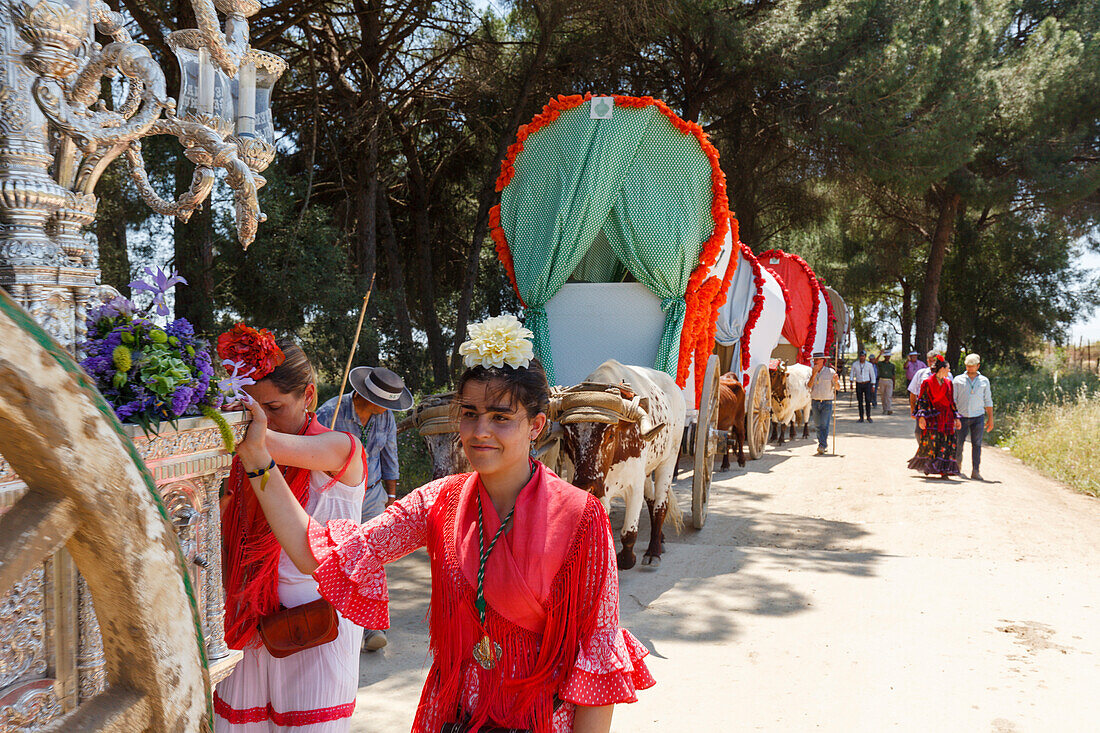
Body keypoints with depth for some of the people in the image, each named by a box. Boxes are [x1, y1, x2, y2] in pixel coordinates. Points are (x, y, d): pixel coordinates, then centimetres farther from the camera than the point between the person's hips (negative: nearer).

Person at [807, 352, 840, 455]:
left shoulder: (830, 372, -2)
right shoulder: (812, 372, 7)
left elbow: (837, 387, -3)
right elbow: (809, 385, -6)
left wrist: (836, 381, -25)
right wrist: (814, 374, -15)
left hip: (827, 402, -4)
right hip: (815, 402, 4)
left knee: (824, 425, -12)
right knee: (818, 425, 10)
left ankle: (822, 446, -14)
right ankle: (823, 443, 25)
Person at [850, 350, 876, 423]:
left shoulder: (869, 365, -1)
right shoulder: (855, 364, 0)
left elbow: (872, 375, 4)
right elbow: (852, 374, 5)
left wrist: (873, 386, 0)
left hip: (867, 384, -1)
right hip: (859, 384, 1)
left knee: (867, 400, -11)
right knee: (860, 401, 2)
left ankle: (868, 417, 1)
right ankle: (861, 418, 8)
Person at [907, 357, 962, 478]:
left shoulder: (948, 383, 15)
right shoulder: (927, 383, -1)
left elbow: (951, 401, 19)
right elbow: (922, 400, -4)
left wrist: (956, 418, 14)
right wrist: (921, 416, -15)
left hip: (946, 417, 5)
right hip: (932, 416, -5)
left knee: (947, 443, -4)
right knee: (931, 440, -10)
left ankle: (943, 470, -2)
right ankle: (927, 467, 5)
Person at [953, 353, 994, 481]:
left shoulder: (984, 381, 10)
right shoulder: (958, 380, 6)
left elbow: (988, 401, 13)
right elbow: (953, 399, 5)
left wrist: (990, 418, 9)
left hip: (978, 417, 1)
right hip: (961, 416, 0)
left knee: (977, 444, -3)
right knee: (958, 443, -3)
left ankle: (975, 471, 0)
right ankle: (957, 464, 19)